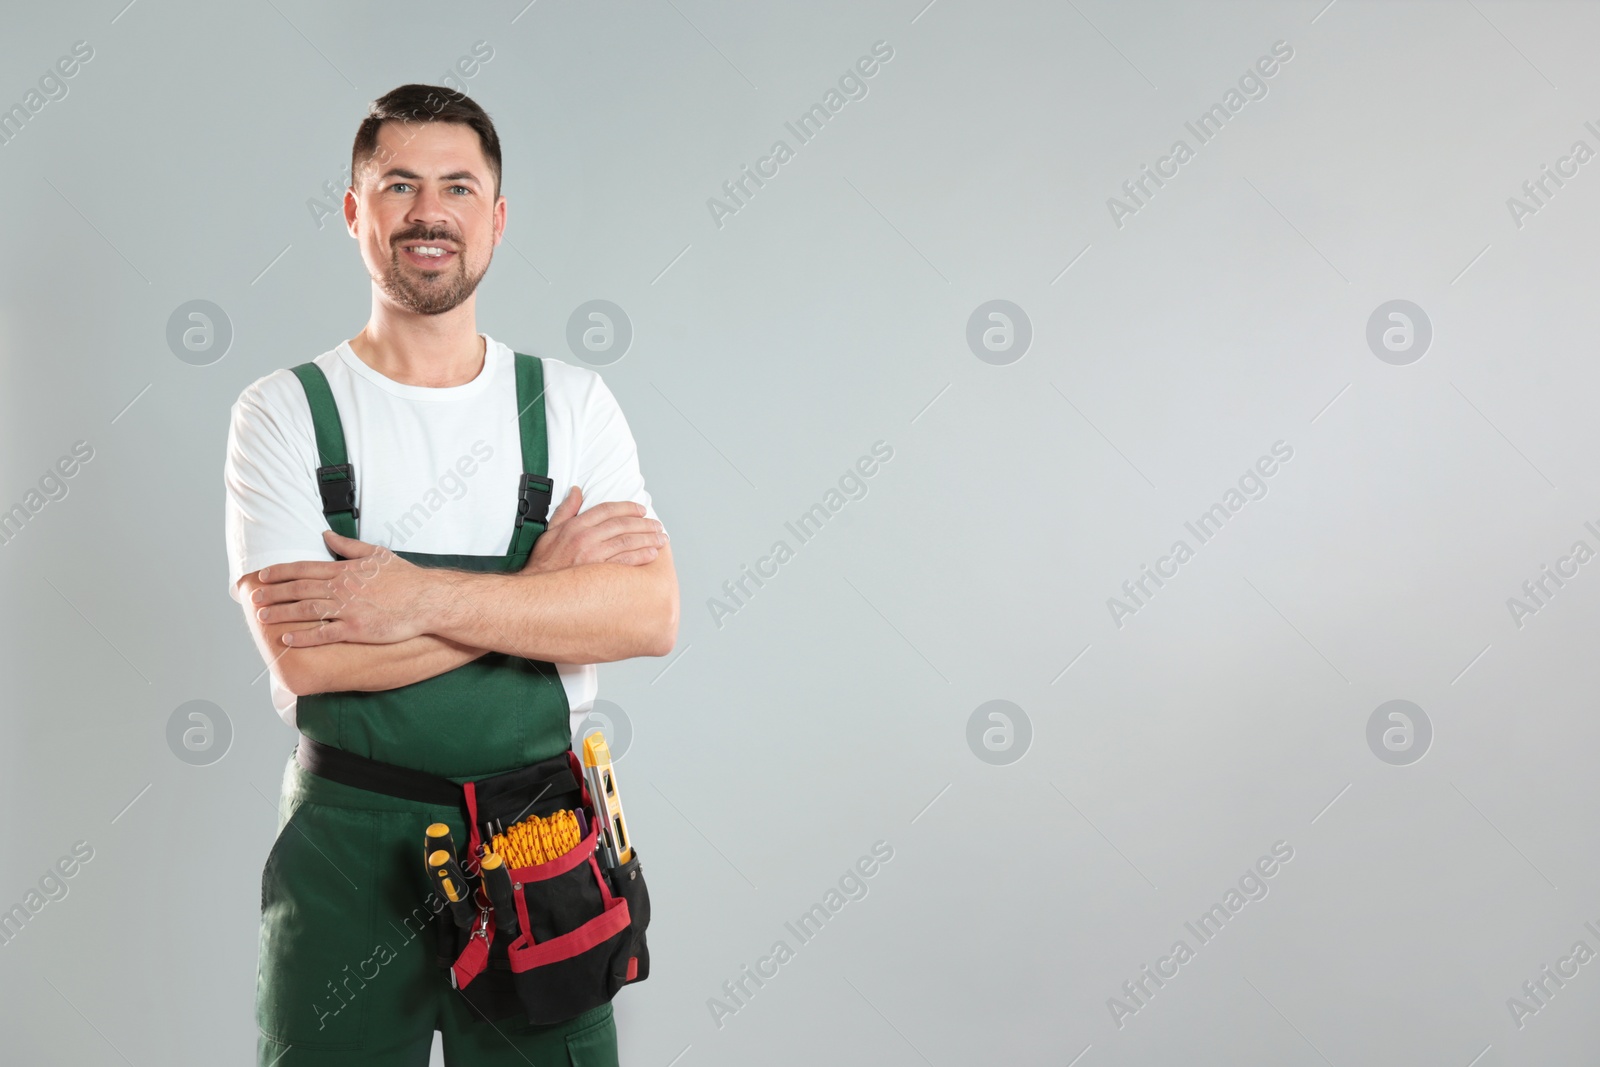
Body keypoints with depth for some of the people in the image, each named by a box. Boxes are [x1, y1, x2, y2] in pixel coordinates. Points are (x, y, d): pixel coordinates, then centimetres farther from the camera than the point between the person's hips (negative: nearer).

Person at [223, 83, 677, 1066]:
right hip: (347, 844, -1)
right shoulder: (286, 413, -3)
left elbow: (650, 614, -12)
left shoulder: (572, 403, 2)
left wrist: (417, 598, -20)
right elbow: (304, 654, -16)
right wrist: (538, 588, -15)